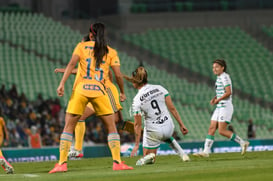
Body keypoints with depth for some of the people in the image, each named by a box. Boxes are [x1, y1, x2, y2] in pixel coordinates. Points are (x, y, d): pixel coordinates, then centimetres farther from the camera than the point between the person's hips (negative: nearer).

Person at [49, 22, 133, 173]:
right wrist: (122, 92, 20)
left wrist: (62, 83, -11)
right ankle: (117, 162, 1)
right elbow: (118, 75, 5)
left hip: (80, 89, 0)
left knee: (68, 127, 7)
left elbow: (72, 64, -5)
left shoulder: (82, 46, 10)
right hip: (99, 91, 0)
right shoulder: (111, 52, 11)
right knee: (111, 127, 10)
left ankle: (62, 163, -1)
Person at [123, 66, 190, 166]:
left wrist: (137, 144, 0)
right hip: (169, 128, 4)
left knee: (147, 155, 18)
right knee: (166, 136, 41)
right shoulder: (160, 88, -4)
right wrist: (181, 125, 6)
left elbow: (138, 124, -8)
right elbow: (172, 108, -2)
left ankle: (149, 157, -18)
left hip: (153, 132, -4)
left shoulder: (137, 100, -13)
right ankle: (181, 153, 19)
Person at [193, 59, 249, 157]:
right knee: (211, 128, 2)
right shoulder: (219, 78, 16)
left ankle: (242, 142, -3)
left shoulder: (224, 77, -12)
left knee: (222, 131, -12)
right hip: (219, 108, 10)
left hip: (225, 107, -10)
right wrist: (214, 98, 12)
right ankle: (206, 151, 0)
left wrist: (218, 100, -13)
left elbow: (228, 92, -21)